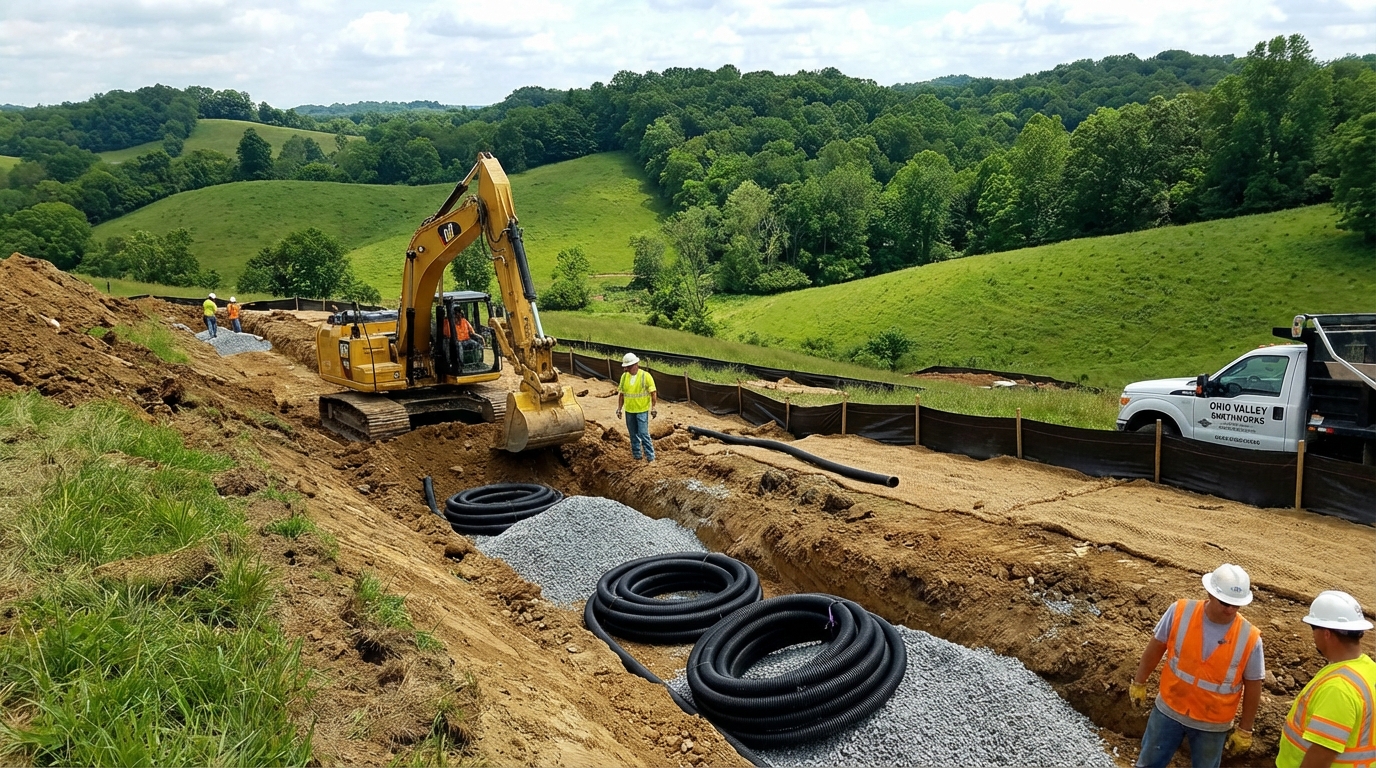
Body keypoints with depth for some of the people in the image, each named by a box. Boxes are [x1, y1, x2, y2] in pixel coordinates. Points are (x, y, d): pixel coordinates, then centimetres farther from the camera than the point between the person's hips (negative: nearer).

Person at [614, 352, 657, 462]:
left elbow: (653, 392, -7)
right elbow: (621, 393, 11)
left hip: (642, 410, -5)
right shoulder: (624, 376, 4)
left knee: (643, 434, -8)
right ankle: (636, 455, 23)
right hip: (629, 410, 5)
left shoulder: (645, 376, -9)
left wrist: (654, 407, -11)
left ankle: (650, 456, -1)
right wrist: (619, 408, 10)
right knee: (633, 435, 12)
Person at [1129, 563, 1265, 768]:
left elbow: (1252, 686, -7)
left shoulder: (1250, 638, -20)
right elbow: (1156, 646, -3)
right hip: (1169, 710, 1)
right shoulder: (1180, 612, -19)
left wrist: (1244, 730, 0)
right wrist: (1139, 682, 6)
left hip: (1212, 724, -1)